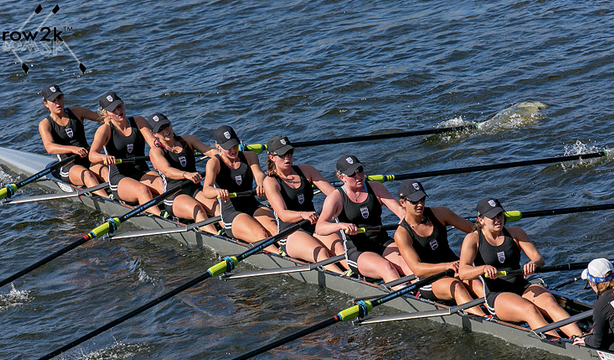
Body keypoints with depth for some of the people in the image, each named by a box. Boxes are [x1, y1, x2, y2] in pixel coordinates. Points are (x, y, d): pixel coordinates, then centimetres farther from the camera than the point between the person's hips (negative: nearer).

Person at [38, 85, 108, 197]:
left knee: (105, 172, -31)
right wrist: (73, 149, -35)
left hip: (89, 160, 3)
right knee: (87, 175, -36)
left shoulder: (76, 112, 13)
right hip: (68, 166, -3)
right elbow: (49, 147, -17)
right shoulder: (45, 124, 1)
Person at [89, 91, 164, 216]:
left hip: (143, 174, 3)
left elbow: (152, 141, -8)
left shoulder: (138, 122, 8)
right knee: (142, 190, -35)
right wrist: (104, 157, -41)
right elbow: (92, 155, -17)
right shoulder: (105, 129, -1)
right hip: (119, 179, -3)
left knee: (162, 184, -30)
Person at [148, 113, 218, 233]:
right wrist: (186, 175, -40)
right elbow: (167, 171, -20)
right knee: (197, 209, -35)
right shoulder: (155, 151, -1)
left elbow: (210, 151, 3)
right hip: (174, 196, -4)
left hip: (195, 189, 4)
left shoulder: (187, 140, 14)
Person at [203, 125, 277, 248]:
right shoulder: (214, 163, -2)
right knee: (260, 235, -32)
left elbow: (258, 174, -9)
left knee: (274, 230, -29)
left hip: (254, 208, 4)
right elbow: (206, 190, -18)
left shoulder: (250, 157, 11)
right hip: (231, 214, -4)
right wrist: (218, 191, -44)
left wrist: (261, 184, -36)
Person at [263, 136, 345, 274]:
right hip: (291, 234, -4)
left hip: (315, 227, 4)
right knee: (321, 253, -33)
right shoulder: (270, 181, -2)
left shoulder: (306, 170, 13)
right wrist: (303, 215, -38)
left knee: (338, 247, -28)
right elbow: (283, 214, -17)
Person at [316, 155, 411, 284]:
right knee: (385, 267, -33)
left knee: (405, 262, -29)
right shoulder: (336, 198, -3)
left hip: (383, 244, 3)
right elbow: (319, 228, -17)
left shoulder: (375, 188, 8)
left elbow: (399, 209, -1)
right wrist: (341, 225, -38)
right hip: (357, 252, -3)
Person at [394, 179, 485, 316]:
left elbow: (474, 229, 9)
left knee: (475, 282, -29)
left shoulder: (439, 213, 4)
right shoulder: (402, 234, -9)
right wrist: (446, 266, -36)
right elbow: (417, 269, -21)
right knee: (455, 285, -35)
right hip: (429, 282, -4)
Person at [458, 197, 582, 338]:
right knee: (530, 310, -34)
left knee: (549, 302, -28)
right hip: (496, 297, -4)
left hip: (523, 289, 4)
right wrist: (484, 268, -35)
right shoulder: (473, 239, 0)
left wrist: (534, 263, -25)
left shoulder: (515, 233, 10)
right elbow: (462, 273, -14)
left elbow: (539, 259, 1)